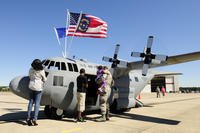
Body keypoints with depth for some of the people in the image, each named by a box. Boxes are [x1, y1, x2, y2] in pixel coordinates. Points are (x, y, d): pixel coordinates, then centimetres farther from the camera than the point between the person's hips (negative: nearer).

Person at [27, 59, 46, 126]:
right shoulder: (41, 71, -14)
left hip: (31, 86, 4)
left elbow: (30, 77, 12)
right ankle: (34, 118, -4)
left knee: (31, 102, 11)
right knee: (37, 103, 1)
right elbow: (44, 80, -2)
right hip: (38, 88, -4)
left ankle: (28, 118, 10)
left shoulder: (31, 70, -2)